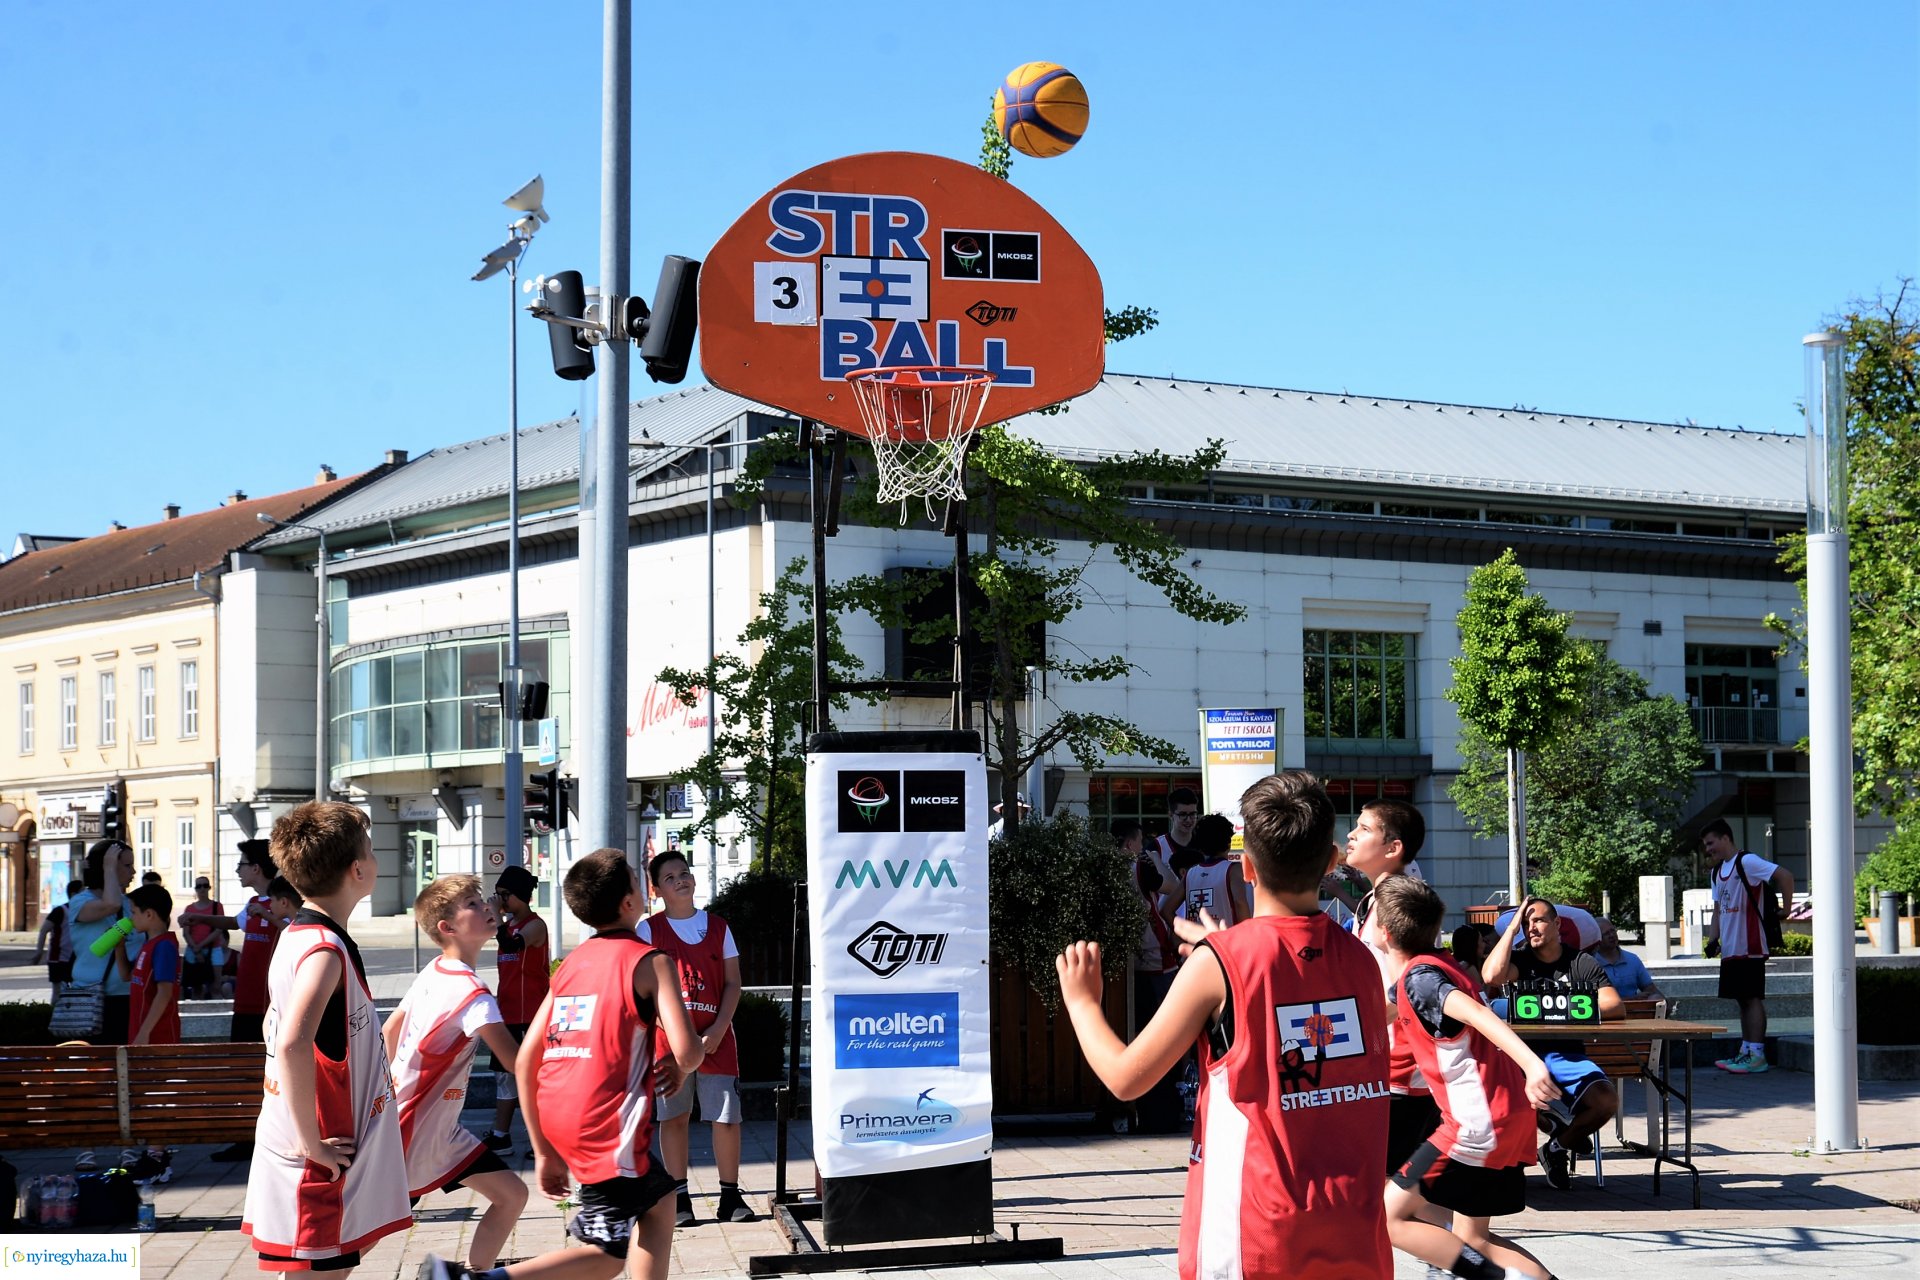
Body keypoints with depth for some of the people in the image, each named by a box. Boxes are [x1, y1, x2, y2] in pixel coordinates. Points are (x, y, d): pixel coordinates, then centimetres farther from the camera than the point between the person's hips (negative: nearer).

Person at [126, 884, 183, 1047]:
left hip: (157, 1036, -9)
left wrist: (144, 1033, -24)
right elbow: (127, 976, 26)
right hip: (143, 1034, 9)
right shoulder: (151, 944, 13)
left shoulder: (164, 946, -15)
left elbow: (164, 993, -21)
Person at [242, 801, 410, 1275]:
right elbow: (292, 1045, -34)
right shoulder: (325, 950, -19)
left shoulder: (298, 936, 11)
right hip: (316, 1166, -10)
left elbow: (274, 1026, 26)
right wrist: (311, 1143, -26)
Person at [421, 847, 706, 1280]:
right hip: (607, 1123, -8)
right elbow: (687, 1050, -14)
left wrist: (543, 1149, 19)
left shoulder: (571, 964, 15)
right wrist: (680, 1067, 11)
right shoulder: (650, 961, -4)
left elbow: (526, 1061, 12)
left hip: (557, 1118, 8)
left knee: (660, 1200, 26)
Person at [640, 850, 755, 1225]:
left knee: (726, 1117, -3)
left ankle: (730, 1197, 6)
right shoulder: (649, 930, 4)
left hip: (715, 1037, 1)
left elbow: (733, 983, 7)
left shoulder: (718, 927, 9)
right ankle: (679, 1198, 10)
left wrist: (717, 1031, -6)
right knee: (674, 1116, 2)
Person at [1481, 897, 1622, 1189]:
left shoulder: (1582, 963, 8)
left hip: (1567, 1054, 1)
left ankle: (1557, 1148, 7)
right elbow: (1491, 976, -16)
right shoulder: (1520, 959, 9)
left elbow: (1616, 1007, -4)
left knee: (1607, 1101, -25)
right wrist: (1512, 927, -7)